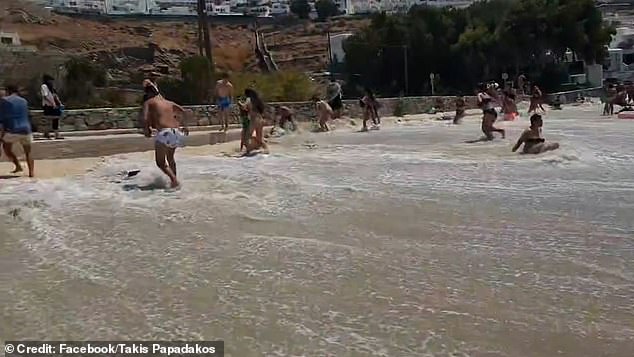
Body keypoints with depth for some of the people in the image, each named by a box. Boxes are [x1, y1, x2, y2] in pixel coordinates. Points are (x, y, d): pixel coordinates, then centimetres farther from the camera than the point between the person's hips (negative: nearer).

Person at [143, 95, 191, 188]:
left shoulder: (148, 102, 13)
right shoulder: (170, 103, 25)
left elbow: (145, 118, -4)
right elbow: (187, 112, 15)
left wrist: (147, 129, 14)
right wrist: (185, 126, 27)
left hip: (164, 132, -6)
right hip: (177, 132, 6)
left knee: (160, 162, 1)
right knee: (170, 158, 28)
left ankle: (174, 179, -21)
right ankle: (174, 180, 27)